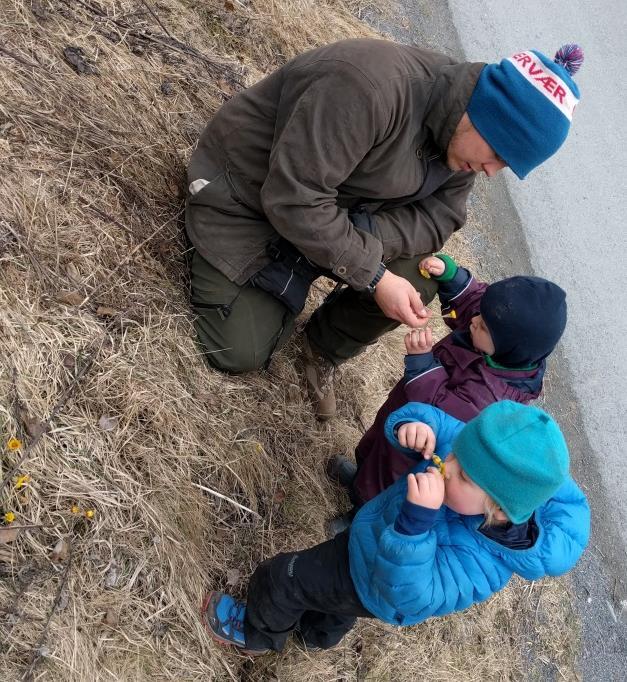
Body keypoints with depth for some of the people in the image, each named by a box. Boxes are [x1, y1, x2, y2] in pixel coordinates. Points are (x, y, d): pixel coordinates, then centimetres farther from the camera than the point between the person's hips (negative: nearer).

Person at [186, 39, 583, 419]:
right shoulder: (374, 87, -36)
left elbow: (437, 217, -8)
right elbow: (293, 198, -35)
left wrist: (361, 236, -28)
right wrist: (374, 277, -31)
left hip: (339, 210, 7)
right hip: (245, 197, -6)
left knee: (417, 282, -13)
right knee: (242, 353, -12)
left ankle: (324, 351, 13)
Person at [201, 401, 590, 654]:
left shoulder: (478, 561, -45)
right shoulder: (483, 459, -31)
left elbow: (408, 594, -48)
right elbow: (437, 420, -20)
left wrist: (418, 519, -62)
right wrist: (414, 423, -45)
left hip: (372, 589, -7)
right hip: (374, 533, 7)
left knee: (283, 579, 5)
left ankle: (259, 634, 41)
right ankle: (319, 633, 72)